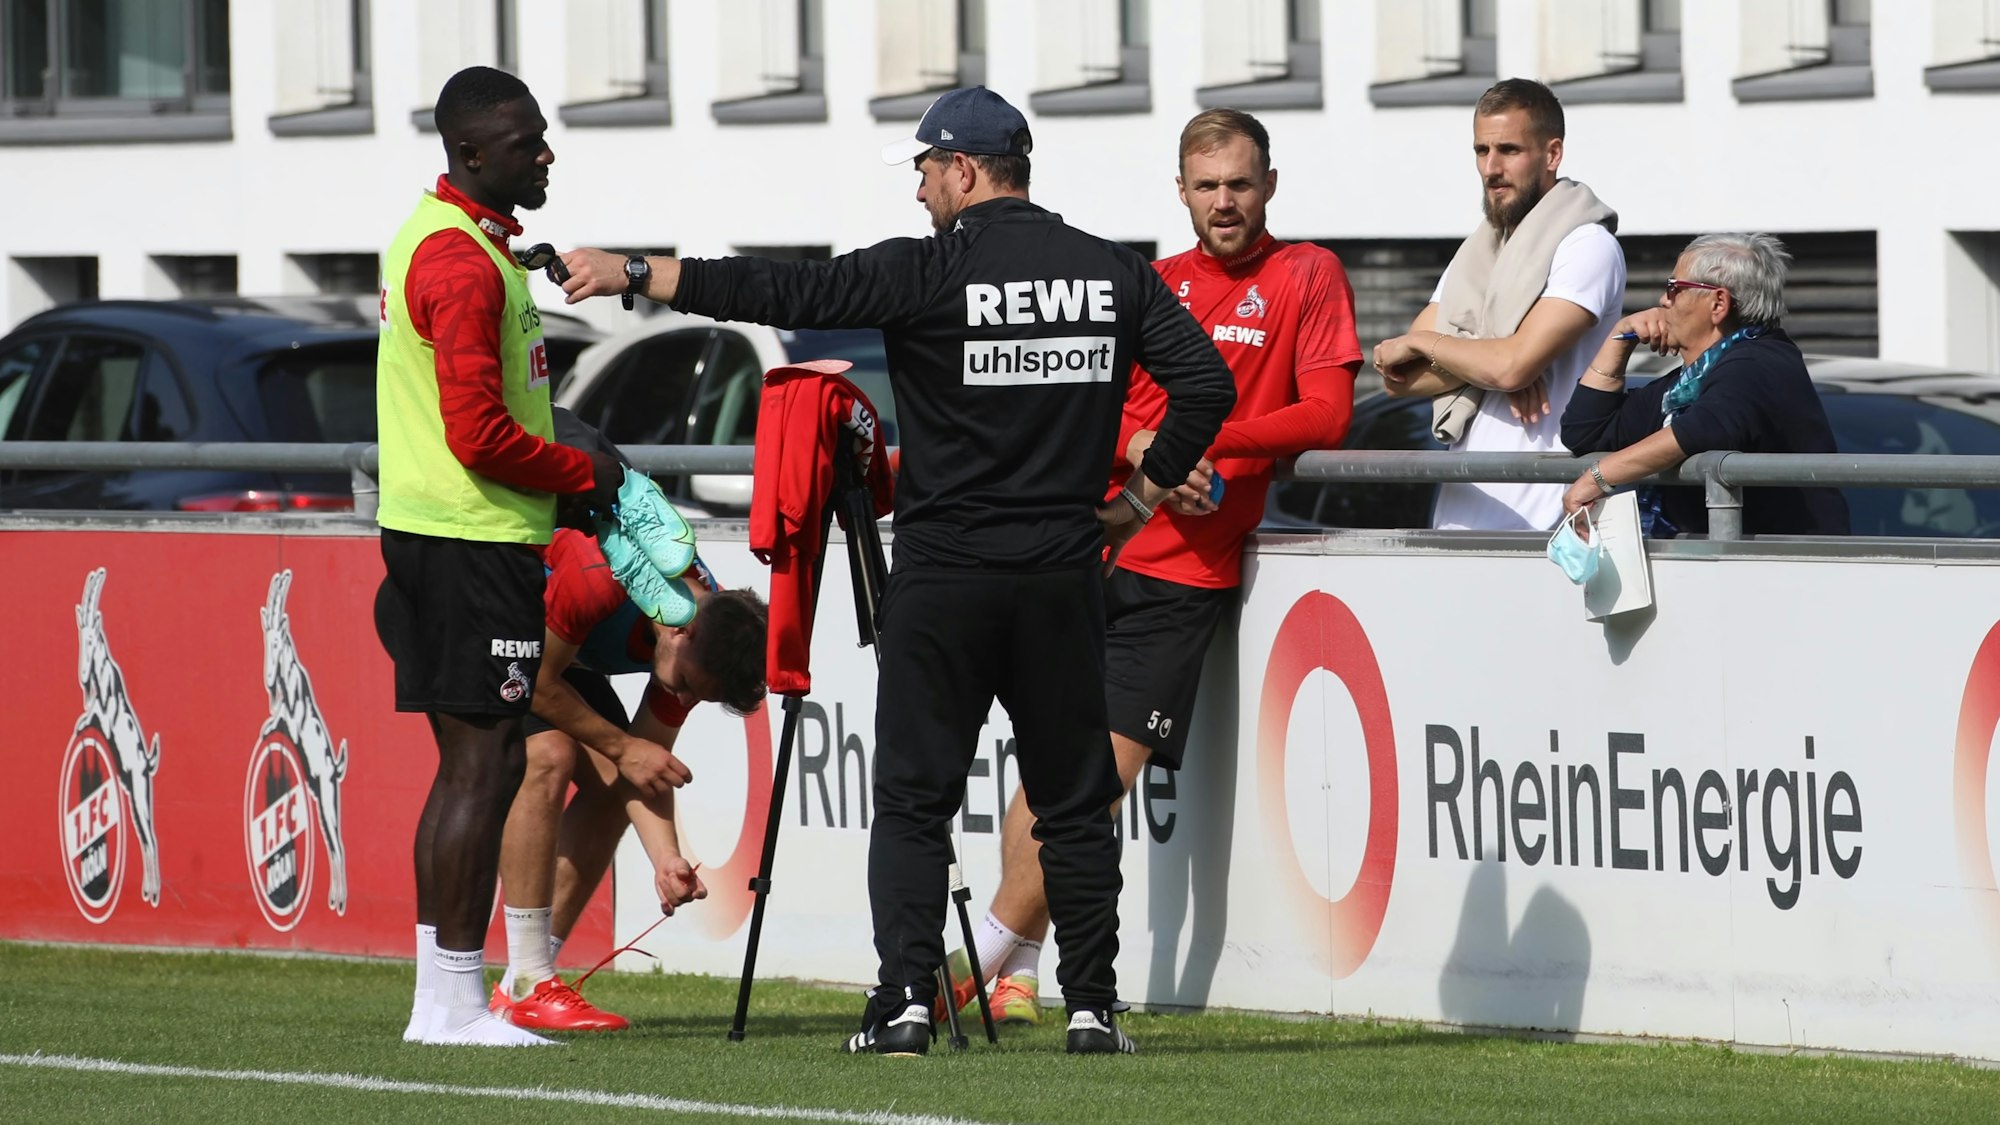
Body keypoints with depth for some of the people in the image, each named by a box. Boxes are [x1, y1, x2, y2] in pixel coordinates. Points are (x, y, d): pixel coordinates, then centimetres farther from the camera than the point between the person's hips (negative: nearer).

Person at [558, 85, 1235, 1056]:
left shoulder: (930, 272, -9)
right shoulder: (1116, 275, 3)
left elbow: (781, 293, -13)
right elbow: (1205, 382, -1)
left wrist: (630, 274, -8)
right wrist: (1141, 495, 10)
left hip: (943, 576, -3)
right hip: (1062, 575, 3)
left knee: (913, 799, 3)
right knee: (1073, 802, 10)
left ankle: (905, 1001, -7)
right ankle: (1091, 1005, 6)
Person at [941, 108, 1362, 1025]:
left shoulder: (1307, 276, 3)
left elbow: (1327, 415, -6)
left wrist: (1202, 440, -14)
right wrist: (1145, 451, -10)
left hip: (1187, 573, -4)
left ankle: (988, 954, 0)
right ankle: (1018, 974, 10)